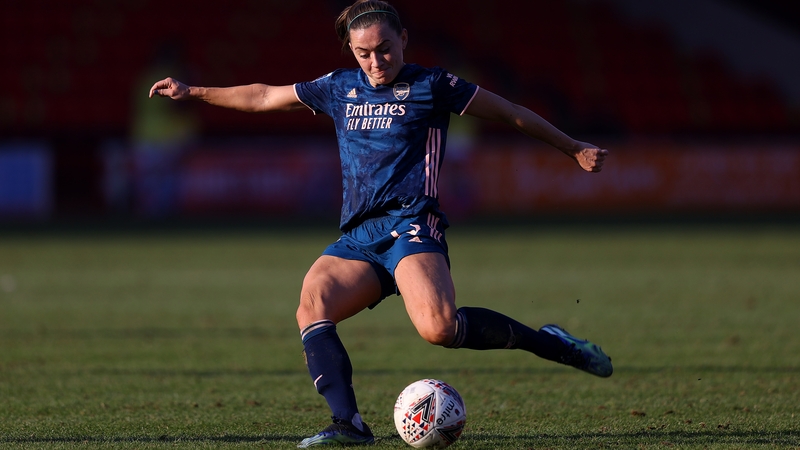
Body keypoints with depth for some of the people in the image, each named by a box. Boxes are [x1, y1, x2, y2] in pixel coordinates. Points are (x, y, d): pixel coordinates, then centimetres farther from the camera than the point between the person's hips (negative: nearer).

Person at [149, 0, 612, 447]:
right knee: (312, 302, -25)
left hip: (412, 226, -5)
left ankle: (548, 342, -12)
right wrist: (192, 92, 34)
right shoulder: (340, 89, 18)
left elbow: (511, 114, 13)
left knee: (438, 326, -31)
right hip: (358, 238, 5)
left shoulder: (432, 86, 4)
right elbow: (265, 97, 30)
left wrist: (575, 149, 18)